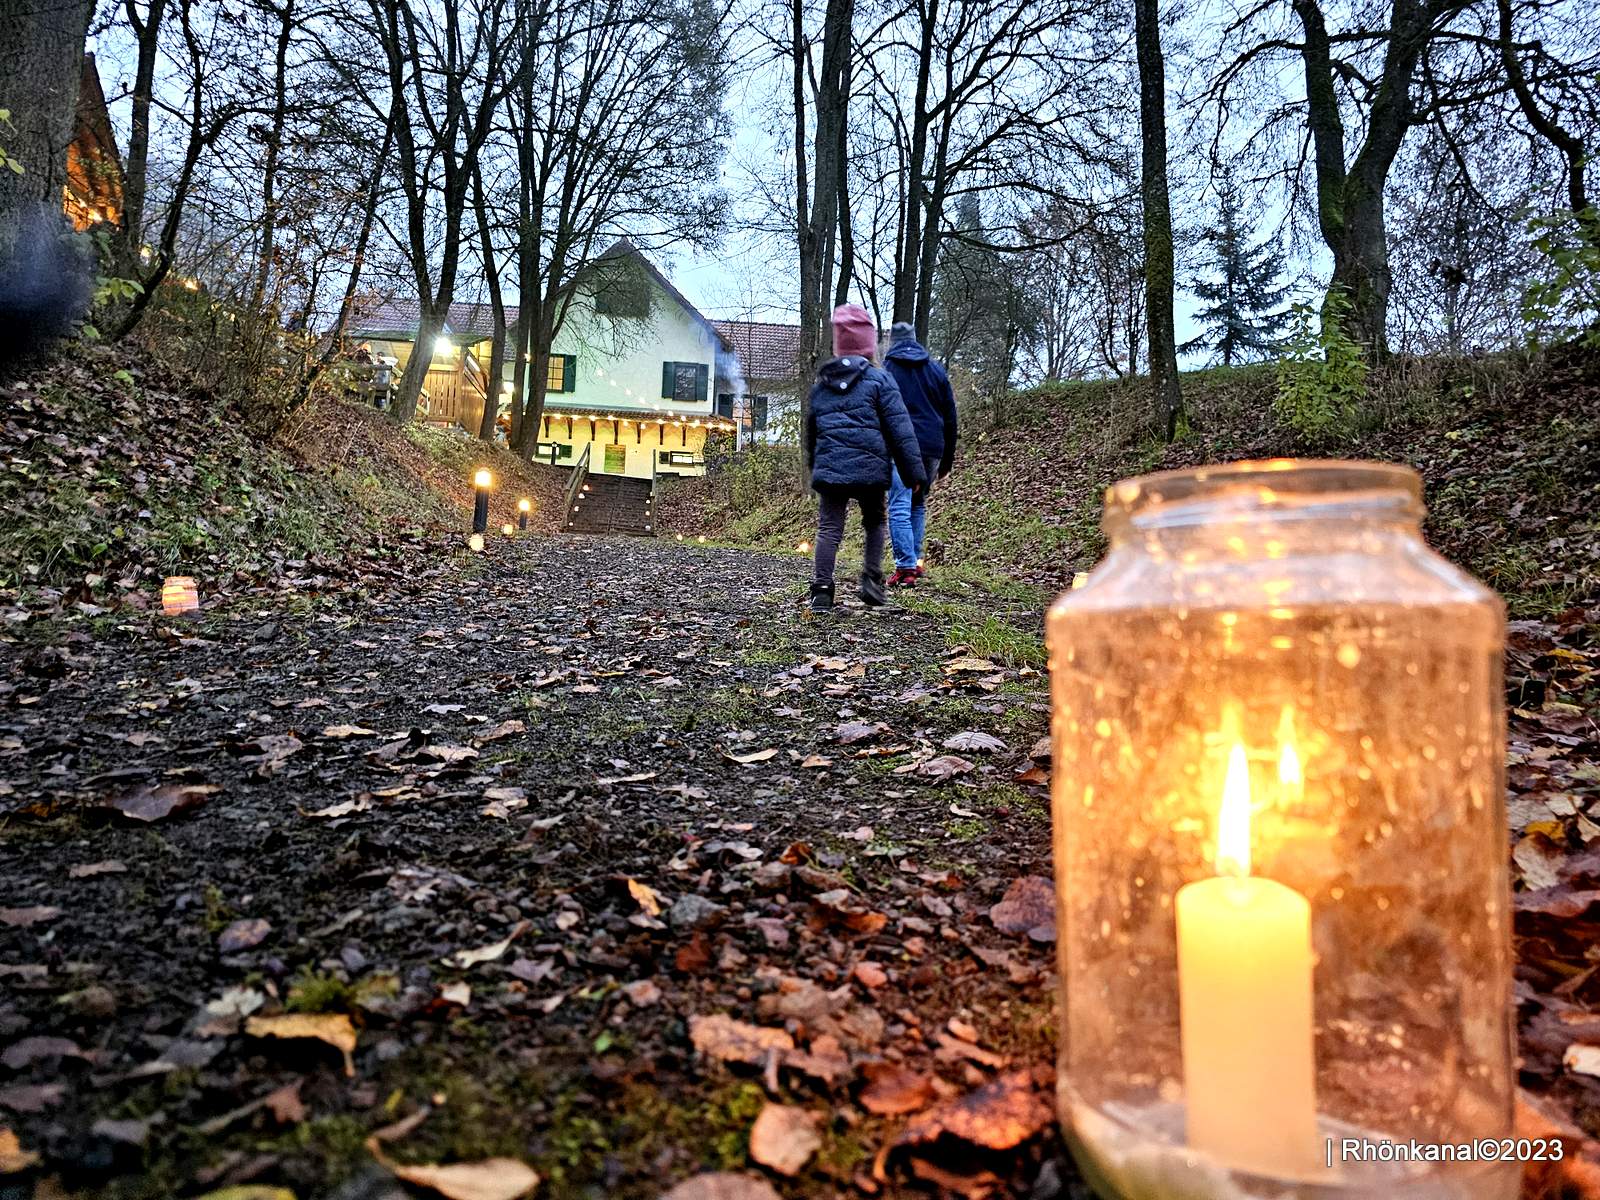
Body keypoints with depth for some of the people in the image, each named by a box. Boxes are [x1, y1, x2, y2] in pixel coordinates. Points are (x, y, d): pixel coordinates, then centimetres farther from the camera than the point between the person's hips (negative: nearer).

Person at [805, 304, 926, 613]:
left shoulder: (820, 384, 14)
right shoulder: (879, 378, 0)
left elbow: (810, 431, 22)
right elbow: (900, 427, -4)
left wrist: (814, 467, 32)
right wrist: (913, 471, -2)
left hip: (829, 468, 2)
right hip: (870, 467, -2)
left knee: (829, 527, 3)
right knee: (875, 522, 18)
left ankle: (821, 591, -4)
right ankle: (871, 579, 7)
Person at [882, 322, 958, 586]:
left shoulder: (887, 369, 4)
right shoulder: (936, 369, 15)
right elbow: (950, 416, 15)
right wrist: (947, 459, 19)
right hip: (932, 448, 4)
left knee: (899, 508, -6)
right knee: (918, 505, 18)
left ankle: (906, 567, -13)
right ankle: (915, 561, 17)